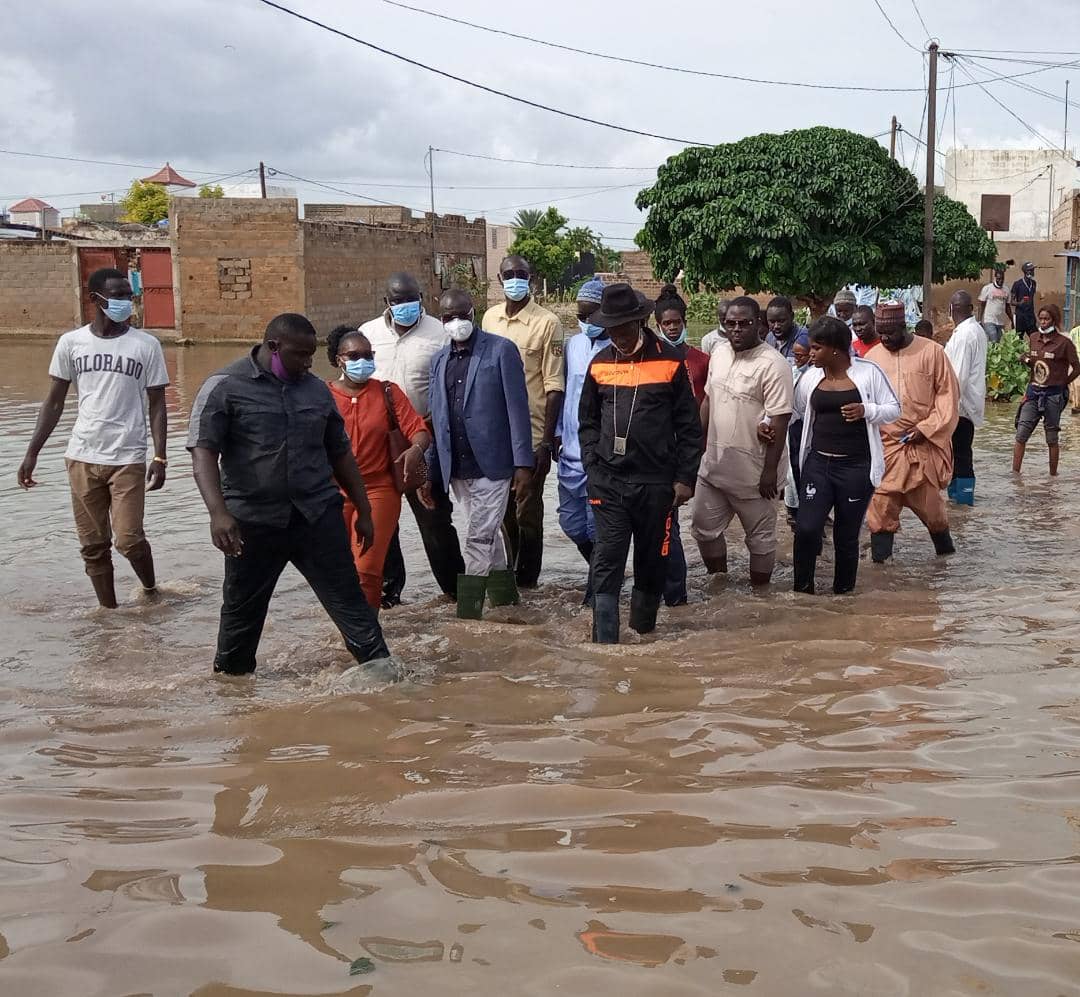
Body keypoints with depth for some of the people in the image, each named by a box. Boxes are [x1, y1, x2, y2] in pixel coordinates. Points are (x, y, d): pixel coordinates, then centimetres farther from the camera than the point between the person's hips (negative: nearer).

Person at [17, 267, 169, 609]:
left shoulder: (146, 345, -2)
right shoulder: (71, 342, 1)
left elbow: (156, 405, 0)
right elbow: (54, 401, 7)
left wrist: (160, 457, -8)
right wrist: (32, 452, 3)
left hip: (128, 459, -2)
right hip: (82, 458, 2)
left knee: (129, 539, -8)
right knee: (93, 544, 7)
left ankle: (151, 590, 20)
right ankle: (108, 610, 22)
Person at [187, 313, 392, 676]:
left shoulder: (317, 389, 9)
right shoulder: (224, 386, -5)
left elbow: (340, 454, 17)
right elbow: (203, 453, -13)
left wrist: (363, 511, 16)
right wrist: (218, 512, -27)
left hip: (318, 514, 3)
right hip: (253, 520, -3)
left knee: (346, 594, -1)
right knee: (242, 605, 11)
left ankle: (379, 667, 2)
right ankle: (230, 675, 30)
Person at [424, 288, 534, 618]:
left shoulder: (501, 350, -3)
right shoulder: (439, 360, 13)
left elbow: (518, 410, -7)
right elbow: (437, 420, 15)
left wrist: (523, 465, -13)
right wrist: (430, 473, 10)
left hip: (492, 465, -5)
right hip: (457, 469, 6)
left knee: (479, 540, -8)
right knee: (487, 537, 15)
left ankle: (467, 616, -5)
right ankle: (505, 601, 27)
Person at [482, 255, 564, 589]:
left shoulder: (547, 322, -8)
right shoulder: (490, 318, 8)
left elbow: (554, 386, -10)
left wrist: (547, 440, -14)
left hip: (531, 434, -5)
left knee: (528, 510, 3)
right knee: (503, 509, 14)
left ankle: (527, 578, 16)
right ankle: (511, 571, 29)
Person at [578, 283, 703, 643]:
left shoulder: (669, 361, -3)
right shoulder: (599, 364, 5)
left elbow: (688, 425, -1)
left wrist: (685, 477, -4)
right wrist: (592, 467, 3)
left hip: (656, 483, -1)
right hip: (608, 482, 1)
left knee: (652, 560, 11)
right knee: (607, 565, -4)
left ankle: (643, 626, 30)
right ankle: (605, 642, -3)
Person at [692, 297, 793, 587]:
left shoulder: (772, 364, -16)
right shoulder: (719, 356, 8)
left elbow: (779, 420, -18)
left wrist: (770, 470, -19)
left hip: (753, 470, -7)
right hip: (714, 464, 8)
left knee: (760, 536, 8)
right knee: (704, 528, 15)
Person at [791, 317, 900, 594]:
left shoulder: (868, 372, -5)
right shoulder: (811, 376, 5)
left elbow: (894, 409, -1)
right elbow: (792, 410, 13)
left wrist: (867, 410, -20)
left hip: (855, 467, -3)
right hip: (818, 463, 3)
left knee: (846, 536, 7)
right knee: (806, 529, -9)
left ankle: (843, 592, 26)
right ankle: (802, 588, 9)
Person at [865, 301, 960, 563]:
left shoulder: (931, 352, -3)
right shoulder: (872, 357, 5)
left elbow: (948, 394, -2)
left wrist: (926, 428, -10)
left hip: (923, 445, -2)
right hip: (884, 444, 2)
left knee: (928, 499, 6)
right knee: (881, 502, -1)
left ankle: (944, 547, 30)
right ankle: (880, 558, 7)